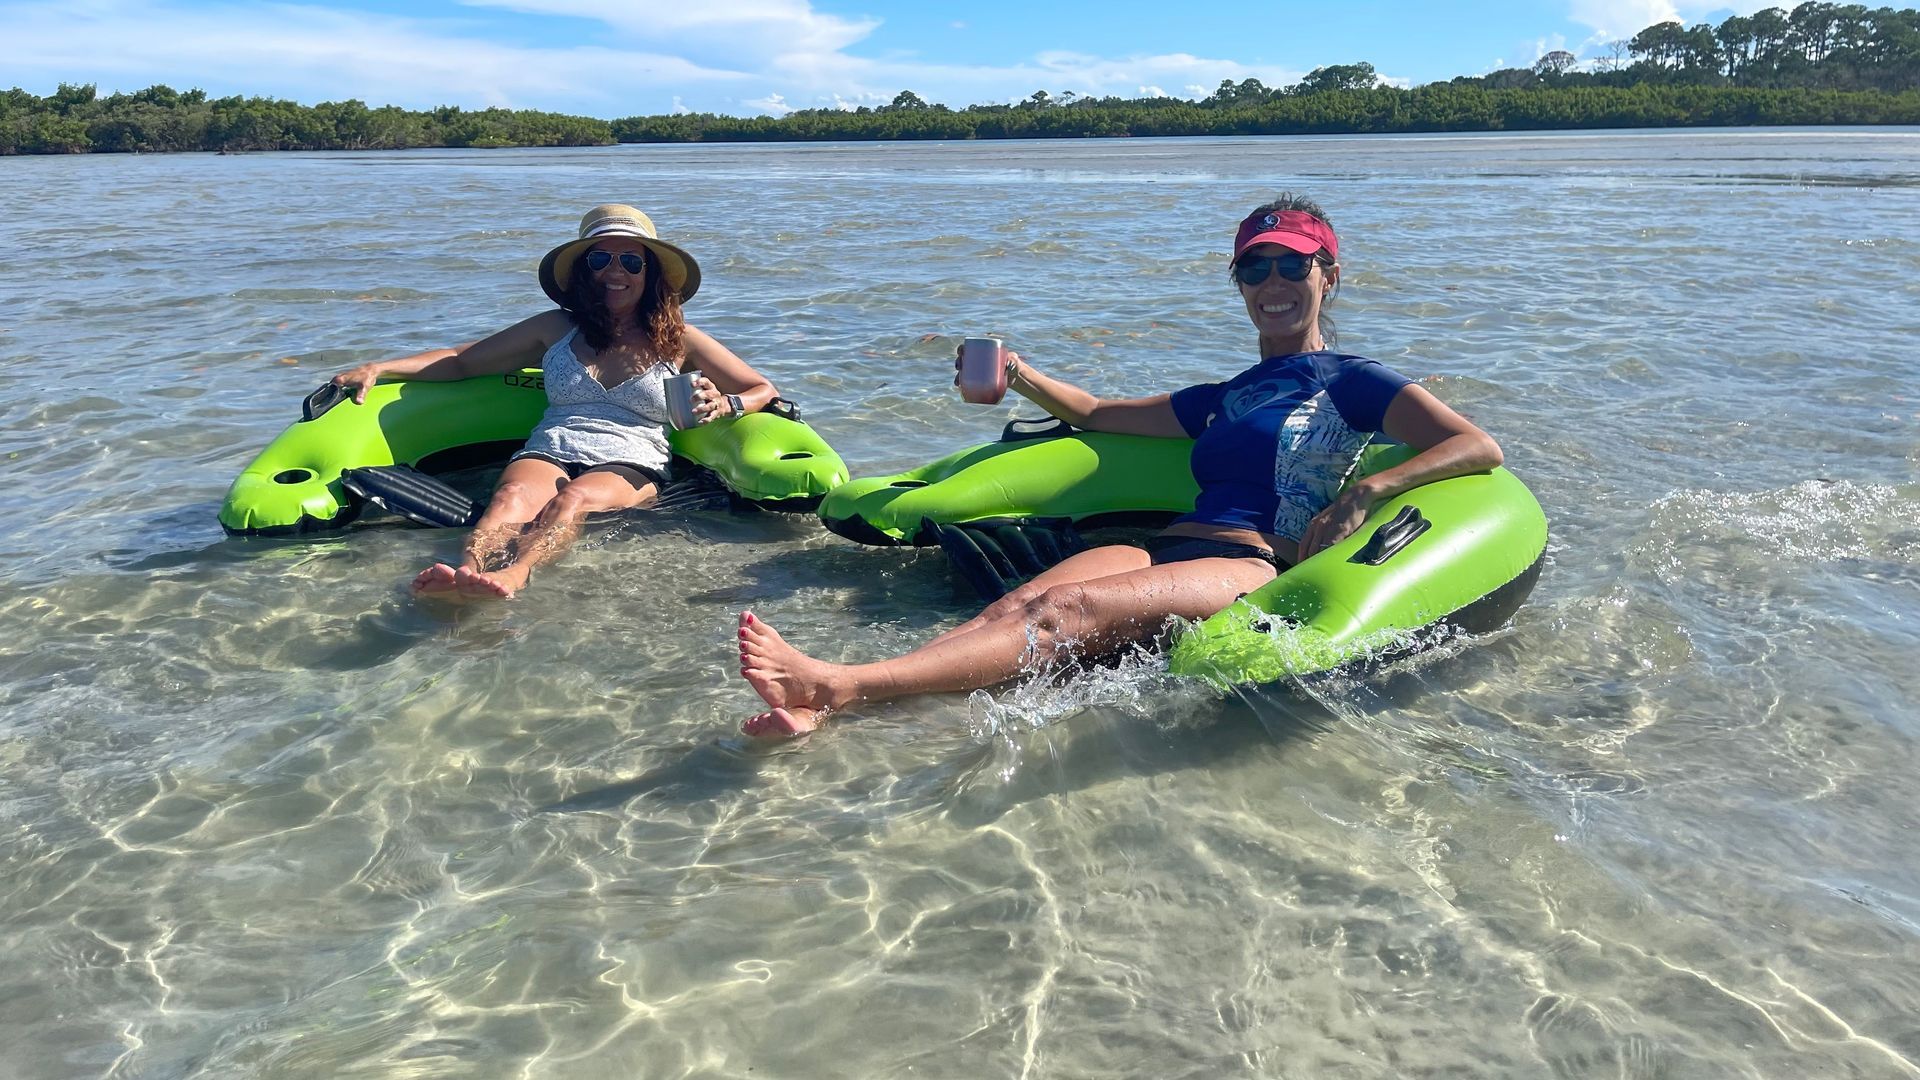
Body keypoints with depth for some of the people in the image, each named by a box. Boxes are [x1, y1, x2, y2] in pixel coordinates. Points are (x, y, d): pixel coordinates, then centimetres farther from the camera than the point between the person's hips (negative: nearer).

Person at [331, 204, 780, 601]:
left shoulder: (677, 339, 17)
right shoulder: (556, 329, 22)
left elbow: (763, 390, 17)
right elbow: (461, 360, 25)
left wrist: (723, 404, -7)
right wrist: (379, 368, 12)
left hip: (629, 466, -2)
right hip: (548, 454, 2)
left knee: (572, 500, -37)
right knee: (513, 496, -34)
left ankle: (512, 575, -67)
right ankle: (468, 571, -65)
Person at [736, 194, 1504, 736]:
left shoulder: (1352, 382, 13)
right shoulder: (1224, 398, 31)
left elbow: (1480, 449, 0)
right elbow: (1099, 414, 38)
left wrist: (1365, 491, -16)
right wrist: (1017, 376, 20)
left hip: (1253, 568, -6)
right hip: (1167, 547, 6)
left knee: (1069, 610, -33)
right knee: (1018, 603, -26)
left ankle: (844, 684, -51)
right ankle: (824, 706, -47)